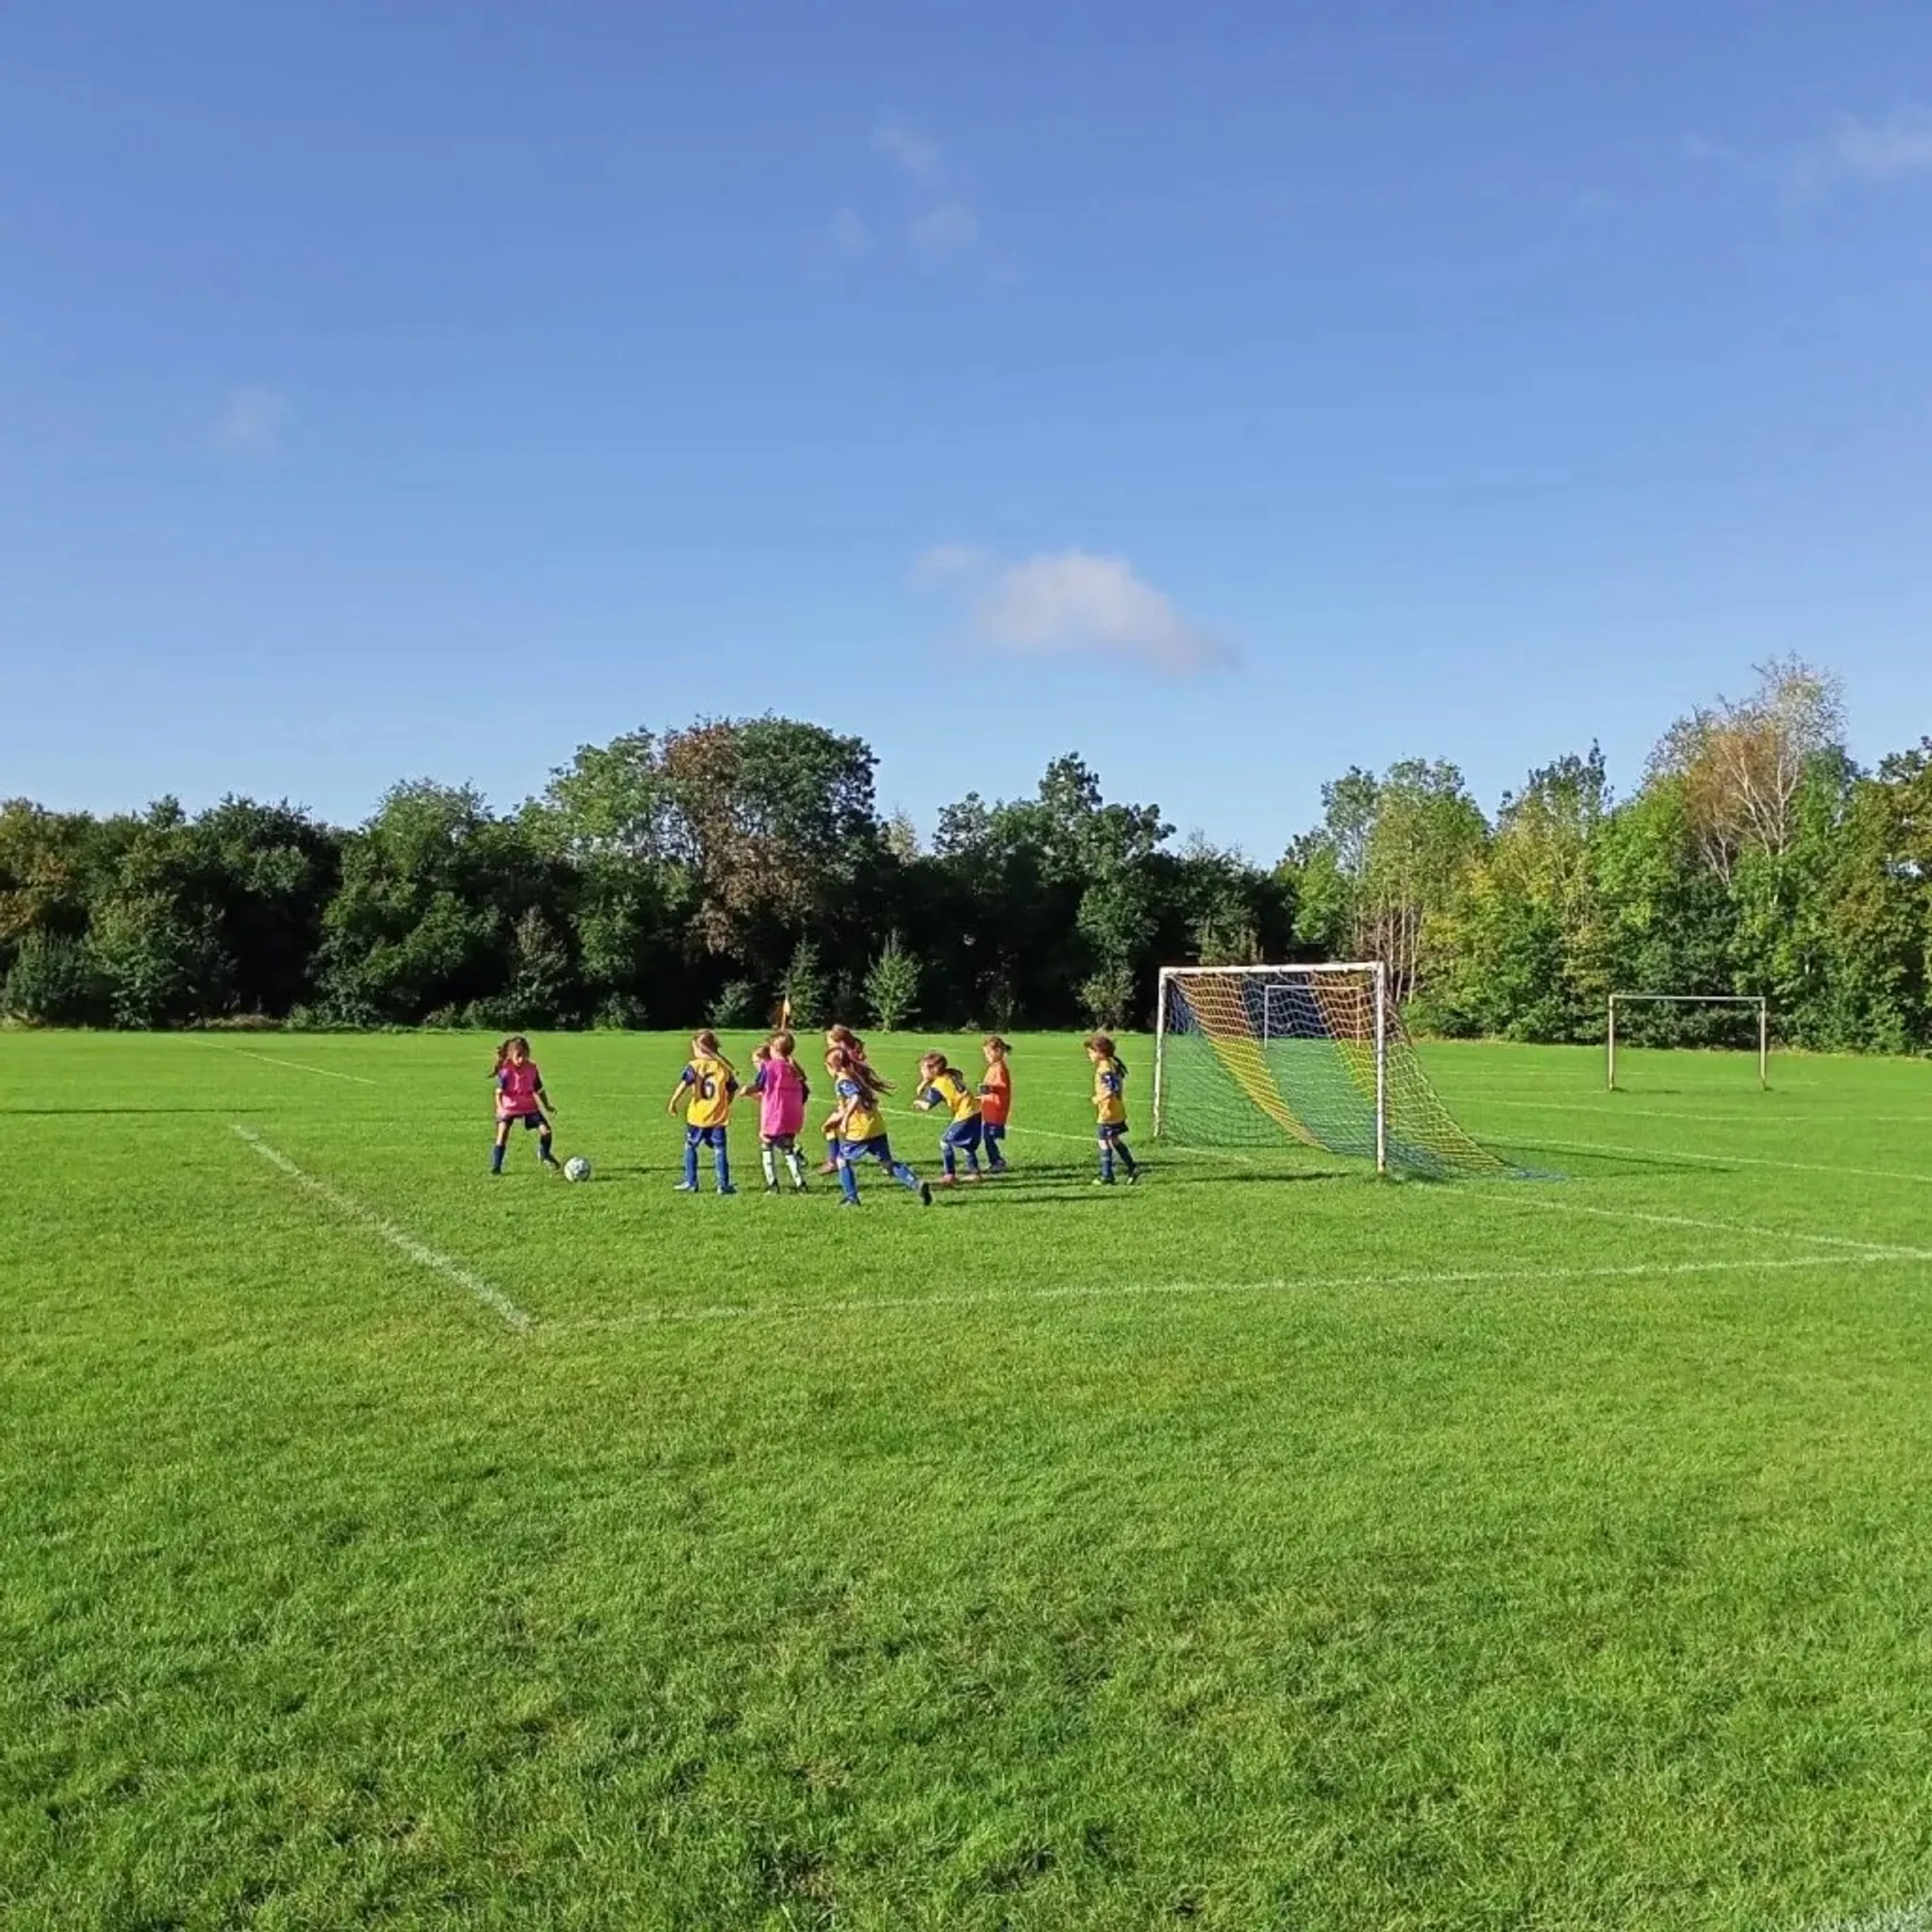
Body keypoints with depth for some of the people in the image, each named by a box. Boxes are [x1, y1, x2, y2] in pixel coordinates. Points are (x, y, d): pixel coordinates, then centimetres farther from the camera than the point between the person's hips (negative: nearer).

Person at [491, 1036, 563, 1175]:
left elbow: (538, 1090, 9)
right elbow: (499, 1092, -22)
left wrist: (547, 1106, 14)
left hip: (529, 1107, 3)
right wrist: (500, 1107, -37)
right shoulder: (505, 1071, -16)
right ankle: (495, 1166, -2)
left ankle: (545, 1155, 22)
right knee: (502, 1134, -15)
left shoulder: (532, 1069, -3)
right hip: (509, 1108, -3)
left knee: (545, 1131, -5)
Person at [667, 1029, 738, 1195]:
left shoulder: (694, 1065, -6)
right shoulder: (724, 1067, 3)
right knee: (720, 1150, 5)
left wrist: (673, 1102, -14)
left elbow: (683, 1084, -17)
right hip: (718, 1116, 2)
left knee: (690, 1147, 14)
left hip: (697, 1115, -2)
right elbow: (732, 1091, 8)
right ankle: (724, 1184, 2)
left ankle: (690, 1182, 17)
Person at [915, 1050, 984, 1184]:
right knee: (967, 1143, 24)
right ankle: (975, 1171, 27)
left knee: (945, 1142, 0)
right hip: (975, 1111, 9)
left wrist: (918, 1103, 13)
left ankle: (950, 1175, -1)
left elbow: (927, 1106, -10)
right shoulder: (953, 1075, 10)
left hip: (965, 1115, -9)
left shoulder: (938, 1085, -11)